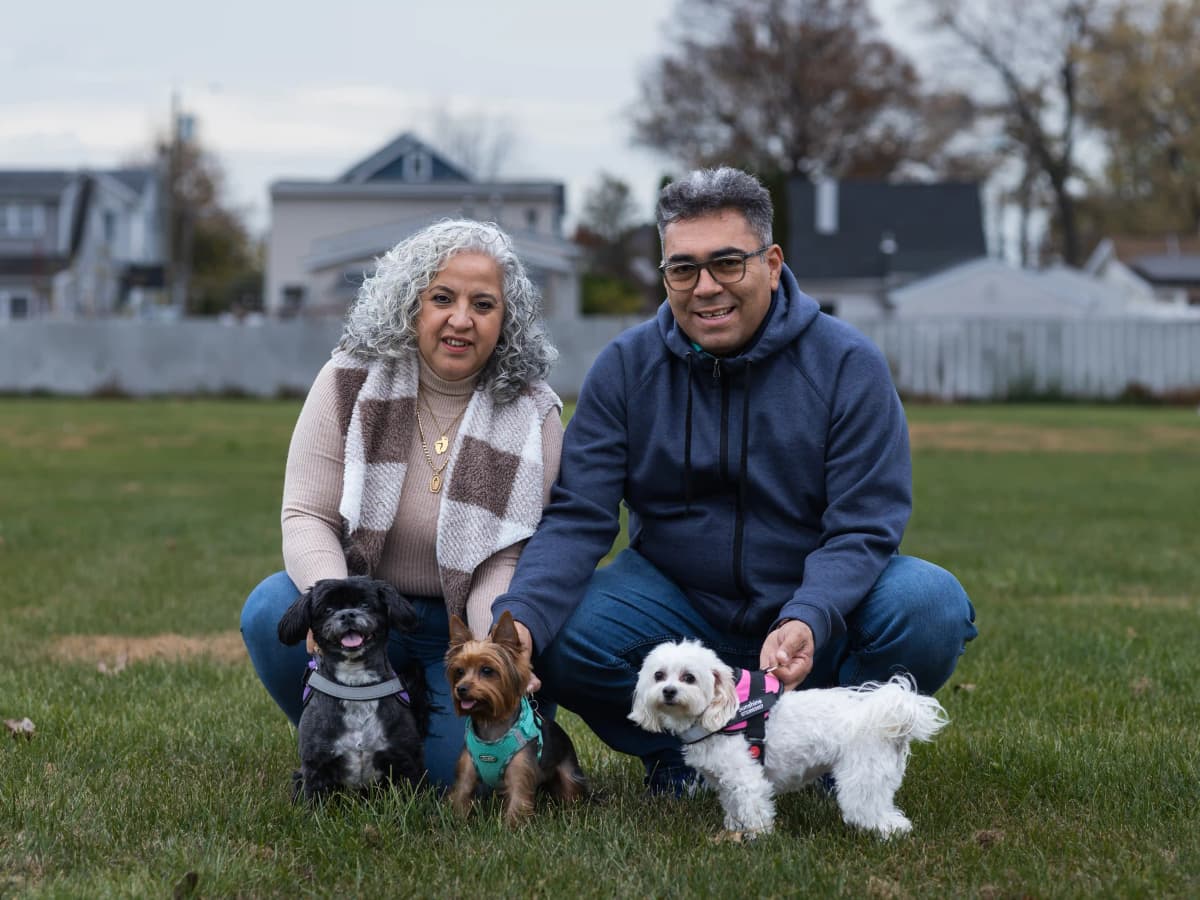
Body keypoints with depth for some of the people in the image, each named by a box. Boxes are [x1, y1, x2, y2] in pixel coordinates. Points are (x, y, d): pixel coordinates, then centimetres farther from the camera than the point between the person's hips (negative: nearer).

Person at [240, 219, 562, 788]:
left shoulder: (531, 416, -8)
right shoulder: (351, 379, -8)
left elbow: (506, 561, -11)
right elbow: (307, 516, -11)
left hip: (464, 624, -1)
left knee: (466, 767, -24)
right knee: (272, 612, -30)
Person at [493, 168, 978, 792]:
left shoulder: (848, 365, -10)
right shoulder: (625, 367, -5)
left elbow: (863, 527, -14)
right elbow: (575, 518, -11)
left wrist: (807, 622, -35)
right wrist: (519, 619, -31)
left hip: (818, 606, -1)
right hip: (678, 607, 1)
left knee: (931, 605, -29)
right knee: (558, 636, -27)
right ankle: (678, 752, 3)